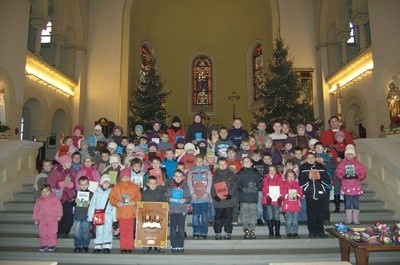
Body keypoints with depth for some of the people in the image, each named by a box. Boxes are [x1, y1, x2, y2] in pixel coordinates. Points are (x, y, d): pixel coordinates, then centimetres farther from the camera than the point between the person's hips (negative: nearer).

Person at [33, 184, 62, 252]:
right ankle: (44, 245, 22)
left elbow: (59, 207, -4)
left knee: (52, 233, -1)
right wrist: (36, 219, 9)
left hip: (52, 219, -4)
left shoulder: (54, 198, -4)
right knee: (42, 233, 8)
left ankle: (52, 245, 10)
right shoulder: (39, 200, 6)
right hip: (42, 220, 4)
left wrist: (58, 215, -8)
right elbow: (36, 210, 11)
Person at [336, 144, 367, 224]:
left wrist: (357, 177, -15)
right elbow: (338, 173, -1)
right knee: (348, 203, 4)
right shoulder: (342, 164, 6)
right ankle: (348, 219, 10)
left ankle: (356, 219, 10)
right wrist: (343, 176, -18)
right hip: (346, 187, 0)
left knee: (355, 203, 3)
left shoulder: (358, 163, 7)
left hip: (356, 187, 0)